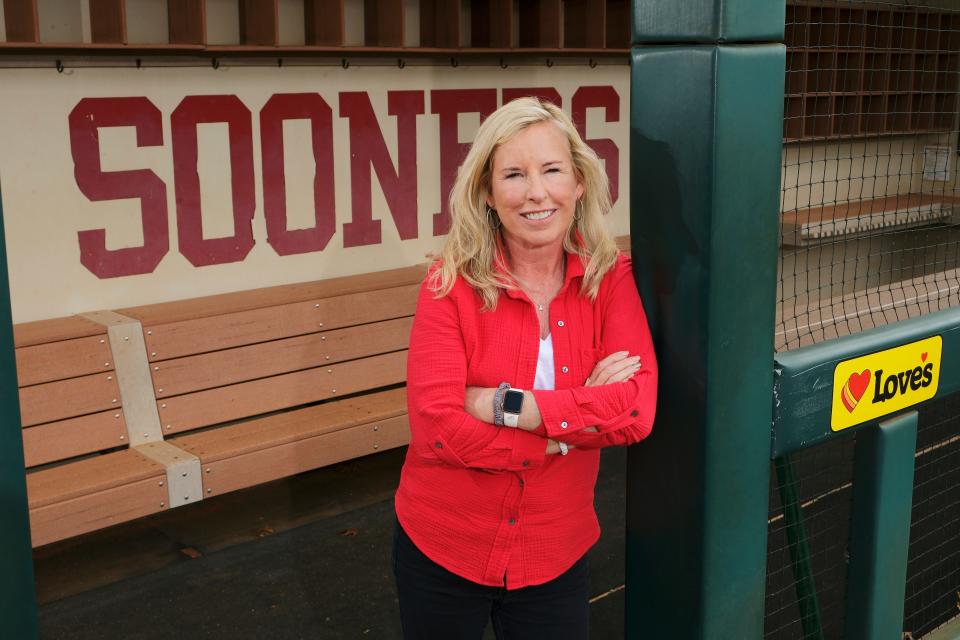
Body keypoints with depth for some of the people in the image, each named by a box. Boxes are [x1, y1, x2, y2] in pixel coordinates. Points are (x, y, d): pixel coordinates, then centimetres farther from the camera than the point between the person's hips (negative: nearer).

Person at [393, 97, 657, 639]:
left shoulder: (610, 279, -7)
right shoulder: (452, 284, -14)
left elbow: (638, 411, -18)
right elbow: (436, 428, -22)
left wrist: (506, 405, -24)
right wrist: (579, 417, -19)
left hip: (556, 558, 2)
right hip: (441, 553, -1)